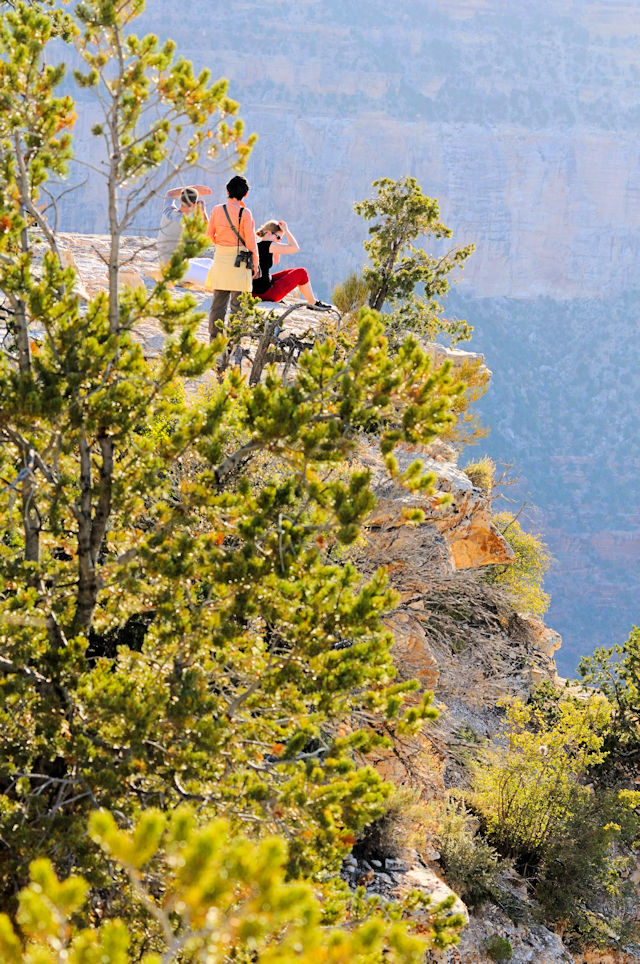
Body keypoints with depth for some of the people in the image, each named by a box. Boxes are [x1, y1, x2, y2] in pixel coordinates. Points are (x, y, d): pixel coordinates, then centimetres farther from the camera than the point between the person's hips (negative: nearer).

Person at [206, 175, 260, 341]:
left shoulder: (217, 210, 2)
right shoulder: (244, 213, -10)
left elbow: (209, 236, 7)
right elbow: (250, 241, -8)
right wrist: (255, 263, 1)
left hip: (220, 258, 4)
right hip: (239, 261, -4)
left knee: (218, 302, 11)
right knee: (237, 304, 0)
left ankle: (214, 338, 14)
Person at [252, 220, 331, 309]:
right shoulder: (267, 245, -16)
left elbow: (276, 261, 27)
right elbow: (295, 248, -14)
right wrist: (286, 230, -4)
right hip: (266, 293, -9)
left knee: (291, 272, 27)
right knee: (301, 272, 5)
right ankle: (313, 303, 19)